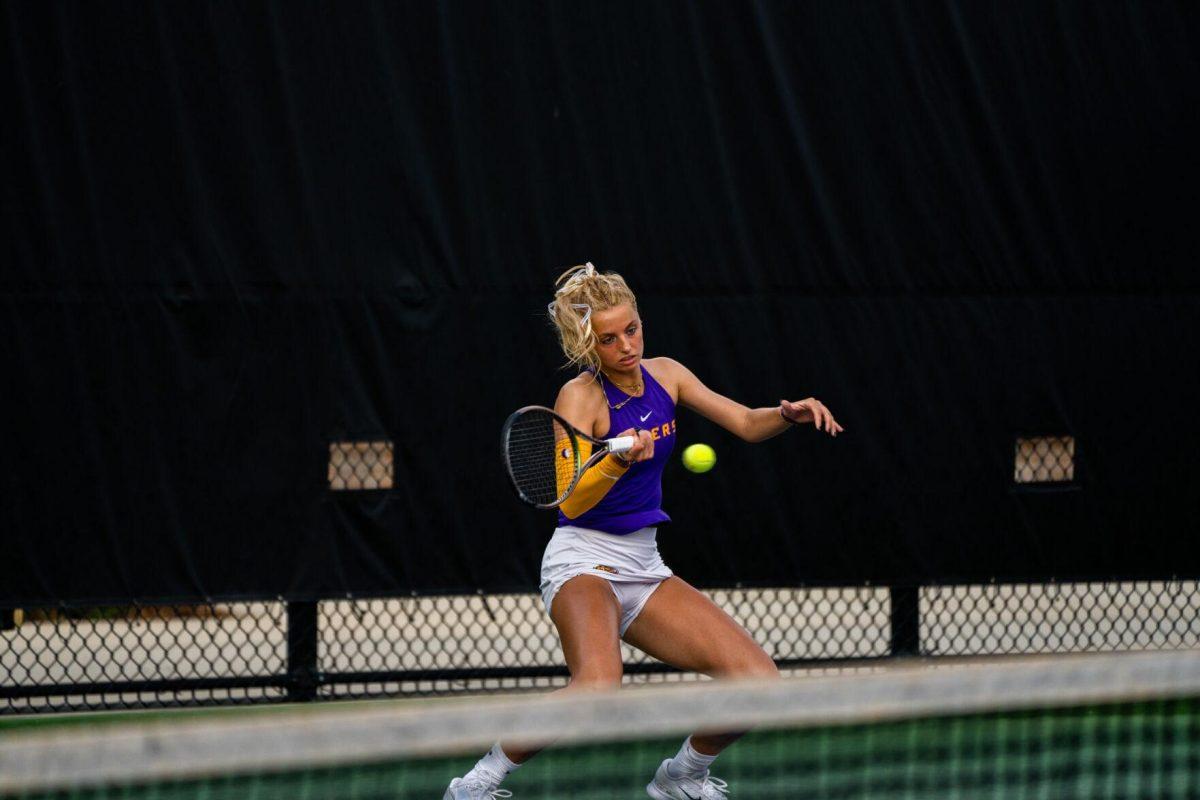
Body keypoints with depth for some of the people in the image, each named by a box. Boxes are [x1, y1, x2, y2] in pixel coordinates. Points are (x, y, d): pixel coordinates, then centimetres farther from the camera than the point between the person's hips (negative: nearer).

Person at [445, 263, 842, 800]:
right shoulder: (580, 397, -12)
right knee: (598, 688, -36)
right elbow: (570, 502, -22)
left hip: (644, 568, 7)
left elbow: (747, 424, 13)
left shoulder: (664, 375, 7)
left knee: (758, 680, -8)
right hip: (584, 560, -7)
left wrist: (788, 414, -8)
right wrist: (620, 462, -39)